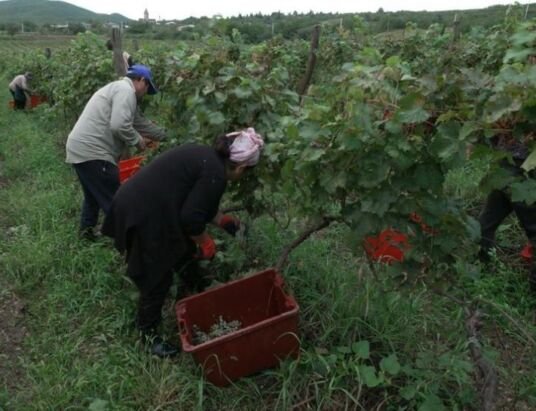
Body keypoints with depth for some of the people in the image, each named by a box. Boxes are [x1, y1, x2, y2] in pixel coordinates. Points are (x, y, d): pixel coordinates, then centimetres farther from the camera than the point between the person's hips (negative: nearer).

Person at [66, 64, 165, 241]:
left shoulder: (117, 87, 24)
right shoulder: (126, 90, -9)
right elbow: (119, 126, -23)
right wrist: (137, 140, -5)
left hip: (80, 148, 11)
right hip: (92, 152, -11)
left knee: (93, 195, 26)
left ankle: (87, 229, 36)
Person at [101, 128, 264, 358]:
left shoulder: (206, 156, 13)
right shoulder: (215, 174, -16)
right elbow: (191, 218, -20)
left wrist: (223, 221, 32)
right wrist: (205, 242, -3)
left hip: (138, 204, 10)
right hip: (143, 216, -10)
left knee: (185, 253, 25)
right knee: (157, 278, 4)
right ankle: (148, 333, 22)